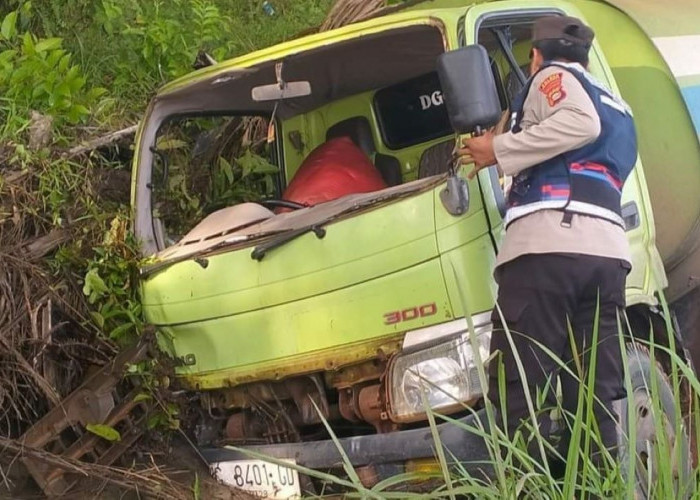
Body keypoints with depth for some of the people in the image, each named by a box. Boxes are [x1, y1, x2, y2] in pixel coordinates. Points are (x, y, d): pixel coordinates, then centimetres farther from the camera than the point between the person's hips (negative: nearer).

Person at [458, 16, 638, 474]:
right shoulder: (620, 109, 34)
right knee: (596, 401, 3)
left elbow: (580, 123, -9)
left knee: (522, 396, -11)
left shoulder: (552, 77, 11)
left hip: (548, 245, -7)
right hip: (608, 251, 7)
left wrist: (499, 150, -2)